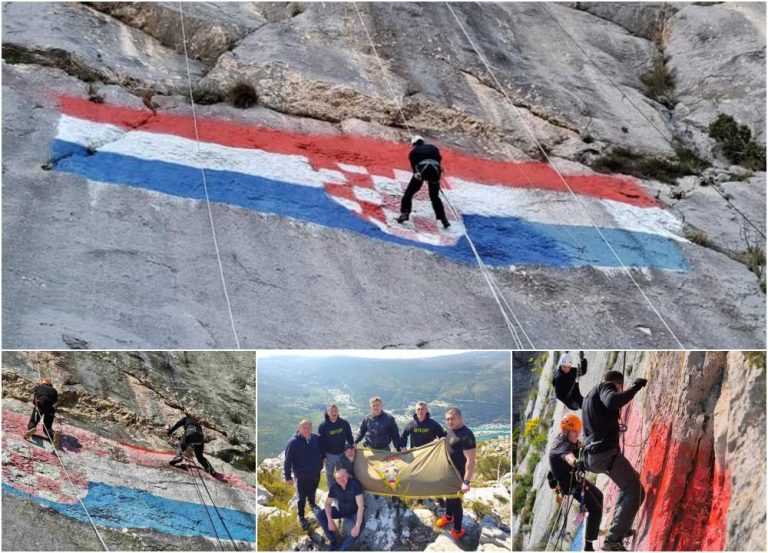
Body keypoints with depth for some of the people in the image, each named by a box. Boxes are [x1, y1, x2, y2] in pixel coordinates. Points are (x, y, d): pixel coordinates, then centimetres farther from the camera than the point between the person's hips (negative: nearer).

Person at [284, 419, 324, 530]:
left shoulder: (316, 438, -8)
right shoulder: (293, 442, -21)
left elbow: (322, 450, 16)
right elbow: (287, 461, -17)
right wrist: (288, 477, -15)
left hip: (316, 473, 5)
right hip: (302, 476, -5)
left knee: (312, 492, 28)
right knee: (302, 498, 8)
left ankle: (312, 504, 56)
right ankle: (301, 517, 27)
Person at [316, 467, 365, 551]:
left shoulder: (355, 484, -28)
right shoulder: (334, 486, -15)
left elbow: (361, 506, -31)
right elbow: (328, 504, -4)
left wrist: (358, 526, -38)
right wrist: (330, 520, -21)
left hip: (354, 512, -4)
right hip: (340, 510, 5)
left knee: (360, 527, -35)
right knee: (320, 515, -14)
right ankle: (333, 542, -4)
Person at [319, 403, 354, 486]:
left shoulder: (344, 423, -7)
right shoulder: (323, 425, -12)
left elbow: (349, 437, 5)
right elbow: (321, 441, -8)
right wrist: (323, 455, -10)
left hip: (342, 453, 1)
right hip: (329, 454, -1)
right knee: (329, 474, 13)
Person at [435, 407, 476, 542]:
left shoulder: (466, 435, -28)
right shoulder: (451, 430, 0)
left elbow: (471, 460, -29)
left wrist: (466, 482, -31)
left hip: (458, 474, -9)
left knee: (455, 500, 3)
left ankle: (457, 531, 18)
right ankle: (448, 516, 49)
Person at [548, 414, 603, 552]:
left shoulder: (561, 437, -4)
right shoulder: (563, 446, -32)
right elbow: (568, 456, -59)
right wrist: (576, 462, -79)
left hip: (576, 478, 11)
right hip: (571, 484, -11)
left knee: (599, 496, 30)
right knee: (596, 509, -16)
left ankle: (594, 527, 52)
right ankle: (588, 546, -13)